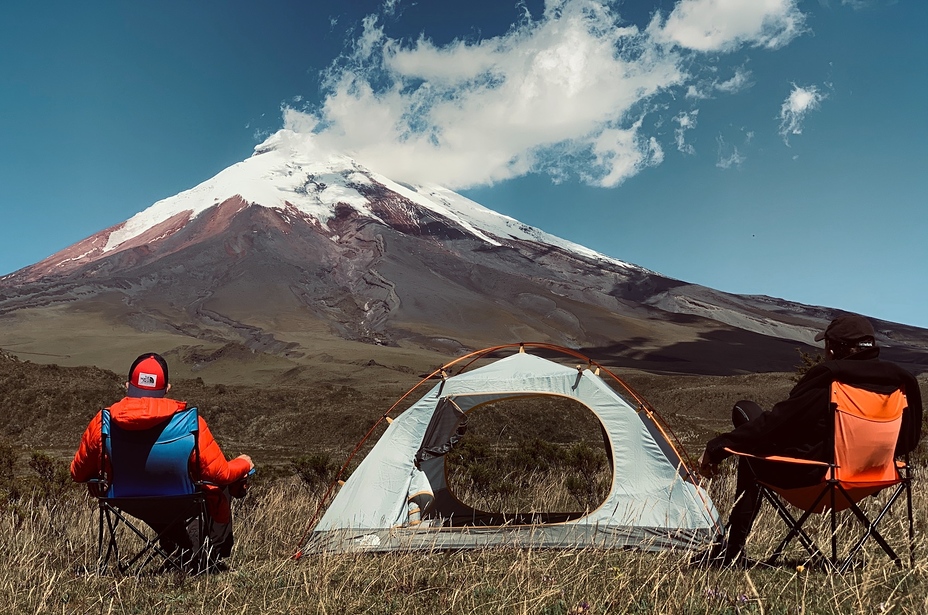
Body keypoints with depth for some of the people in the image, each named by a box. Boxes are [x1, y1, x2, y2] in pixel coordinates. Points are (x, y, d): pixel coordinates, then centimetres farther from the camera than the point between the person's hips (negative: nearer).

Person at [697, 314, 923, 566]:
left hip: (811, 477, -7)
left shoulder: (826, 379, -16)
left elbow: (773, 423, -17)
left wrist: (717, 448, -10)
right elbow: (908, 441, 13)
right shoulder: (900, 382, 2)